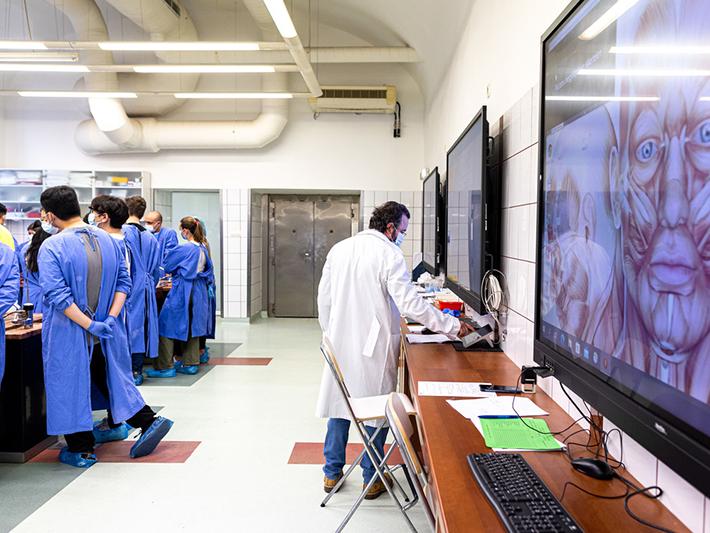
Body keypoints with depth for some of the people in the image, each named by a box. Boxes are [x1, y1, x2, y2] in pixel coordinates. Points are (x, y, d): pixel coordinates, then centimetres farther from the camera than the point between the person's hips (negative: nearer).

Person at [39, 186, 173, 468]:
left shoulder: (51, 247, -16)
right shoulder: (108, 240, 1)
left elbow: (57, 295, -23)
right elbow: (124, 282, 0)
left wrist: (90, 325, -19)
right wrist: (110, 319, -6)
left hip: (68, 334, -5)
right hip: (104, 335, 5)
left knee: (69, 385, 10)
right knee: (109, 377, 21)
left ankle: (81, 449, 21)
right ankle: (148, 421, 22)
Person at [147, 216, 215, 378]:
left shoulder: (183, 248, -15)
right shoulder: (203, 248, 6)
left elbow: (165, 266, -4)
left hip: (182, 292, -8)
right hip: (199, 292, 8)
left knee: (167, 327, 1)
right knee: (193, 326, 15)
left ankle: (165, 367, 3)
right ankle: (191, 363, 20)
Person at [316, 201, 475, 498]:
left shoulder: (339, 249, 5)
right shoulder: (389, 255, -14)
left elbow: (324, 297, 9)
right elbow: (410, 303, -19)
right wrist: (453, 326, -13)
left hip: (340, 343, 6)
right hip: (374, 346, -5)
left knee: (339, 404, 16)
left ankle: (332, 473, 29)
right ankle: (372, 478, 22)